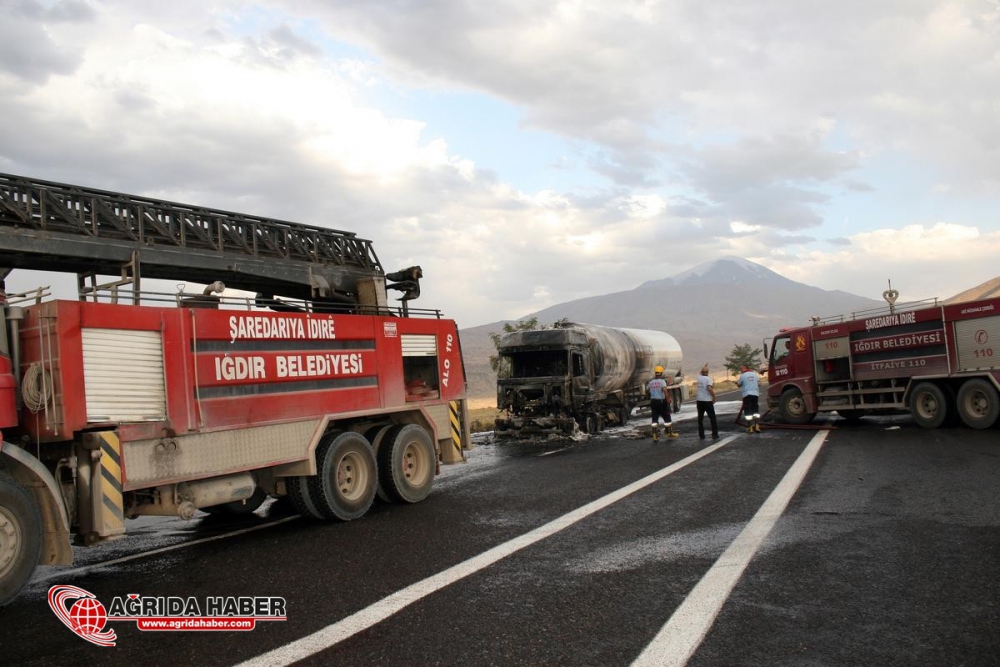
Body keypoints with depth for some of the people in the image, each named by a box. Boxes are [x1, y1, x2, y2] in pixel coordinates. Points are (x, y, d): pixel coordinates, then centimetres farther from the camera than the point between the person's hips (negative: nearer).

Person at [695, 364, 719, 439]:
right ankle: (715, 434, 5)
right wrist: (714, 396, -13)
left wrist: (704, 366, 39)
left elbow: (701, 373, 29)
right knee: (712, 417, 6)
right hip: (707, 400, -5)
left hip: (699, 400, 5)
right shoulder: (708, 379, -11)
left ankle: (701, 435, 8)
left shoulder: (699, 377, 4)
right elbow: (709, 388, -24)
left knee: (700, 418, 10)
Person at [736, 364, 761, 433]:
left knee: (748, 411, 1)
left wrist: (737, 382, 25)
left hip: (747, 394, -4)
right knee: (756, 410, 12)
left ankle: (750, 427, -1)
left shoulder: (743, 375, -6)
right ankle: (757, 426, 4)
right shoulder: (754, 374, 8)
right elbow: (759, 383, 14)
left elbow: (739, 385, 5)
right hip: (755, 394, 4)